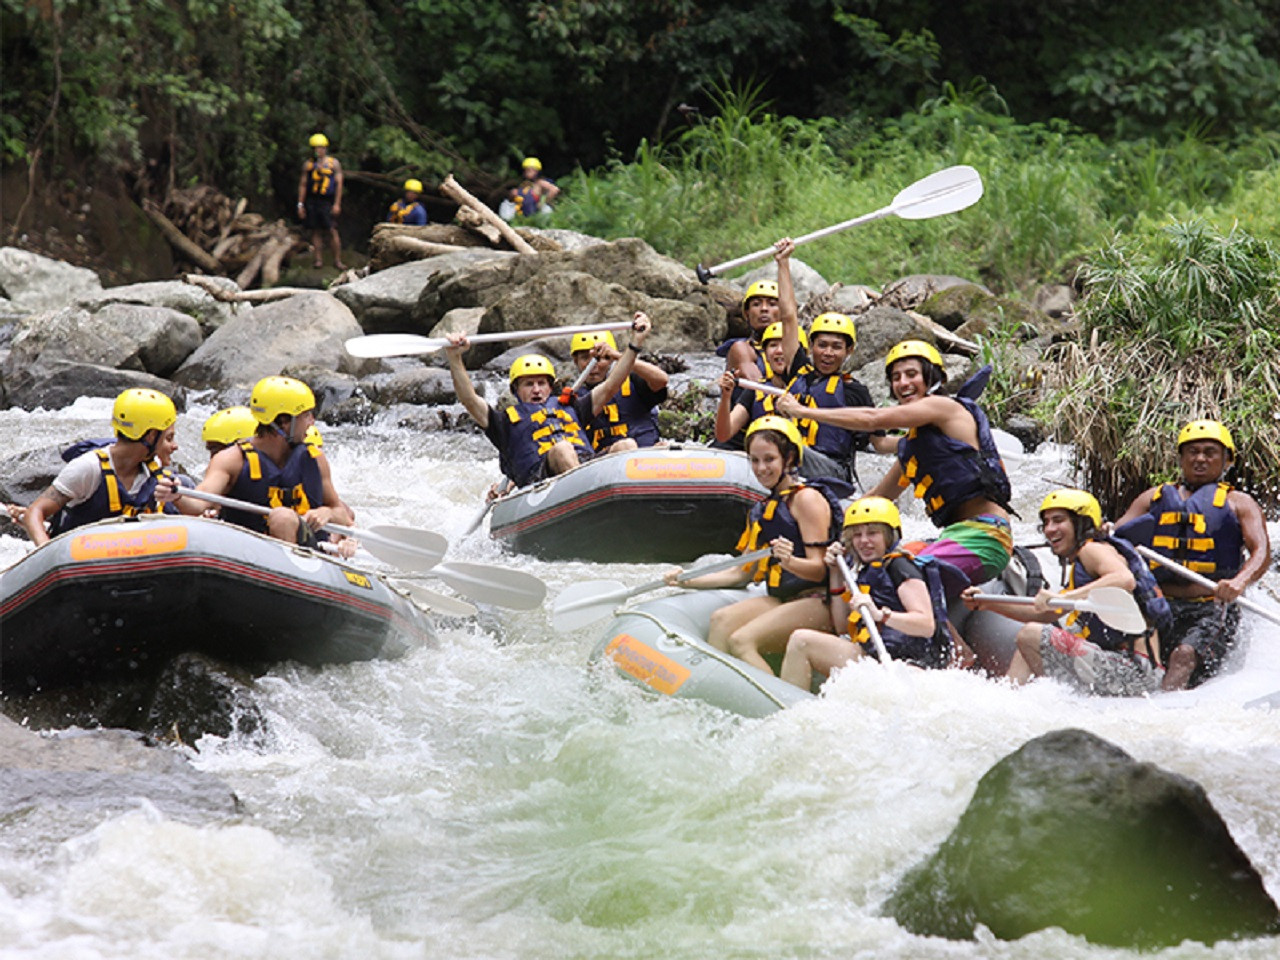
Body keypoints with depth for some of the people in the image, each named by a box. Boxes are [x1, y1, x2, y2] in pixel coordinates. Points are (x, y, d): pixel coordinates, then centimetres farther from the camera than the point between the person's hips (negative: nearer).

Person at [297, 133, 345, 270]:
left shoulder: (334, 163, 5)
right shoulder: (308, 164, 10)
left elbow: (339, 183, 1)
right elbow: (302, 185, 11)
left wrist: (337, 204, -6)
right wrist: (300, 204, 5)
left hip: (327, 201, -2)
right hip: (312, 201, 2)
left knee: (332, 230, -9)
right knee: (316, 231, 2)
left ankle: (337, 260, -6)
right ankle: (318, 259, 7)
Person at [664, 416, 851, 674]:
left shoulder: (807, 498, -6)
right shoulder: (763, 509, 20)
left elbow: (819, 570, -13)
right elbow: (743, 573, 22)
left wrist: (790, 561, -34)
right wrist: (689, 581, 13)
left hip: (817, 603, -8)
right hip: (782, 601, 8)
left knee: (741, 641, -26)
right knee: (721, 621, -16)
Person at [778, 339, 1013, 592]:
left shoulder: (946, 407, -1)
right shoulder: (911, 444, 24)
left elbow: (873, 419, -7)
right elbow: (878, 497, 33)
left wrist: (804, 411, -3)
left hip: (983, 534, -9)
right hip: (957, 534, 9)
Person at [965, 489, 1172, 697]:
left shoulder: (1093, 549, -6)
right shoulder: (1078, 566, 24)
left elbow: (1125, 580, -27)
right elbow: (1047, 614, 29)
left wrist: (1063, 598, -34)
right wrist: (988, 603, 21)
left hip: (1132, 670, -10)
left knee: (1031, 636, -13)